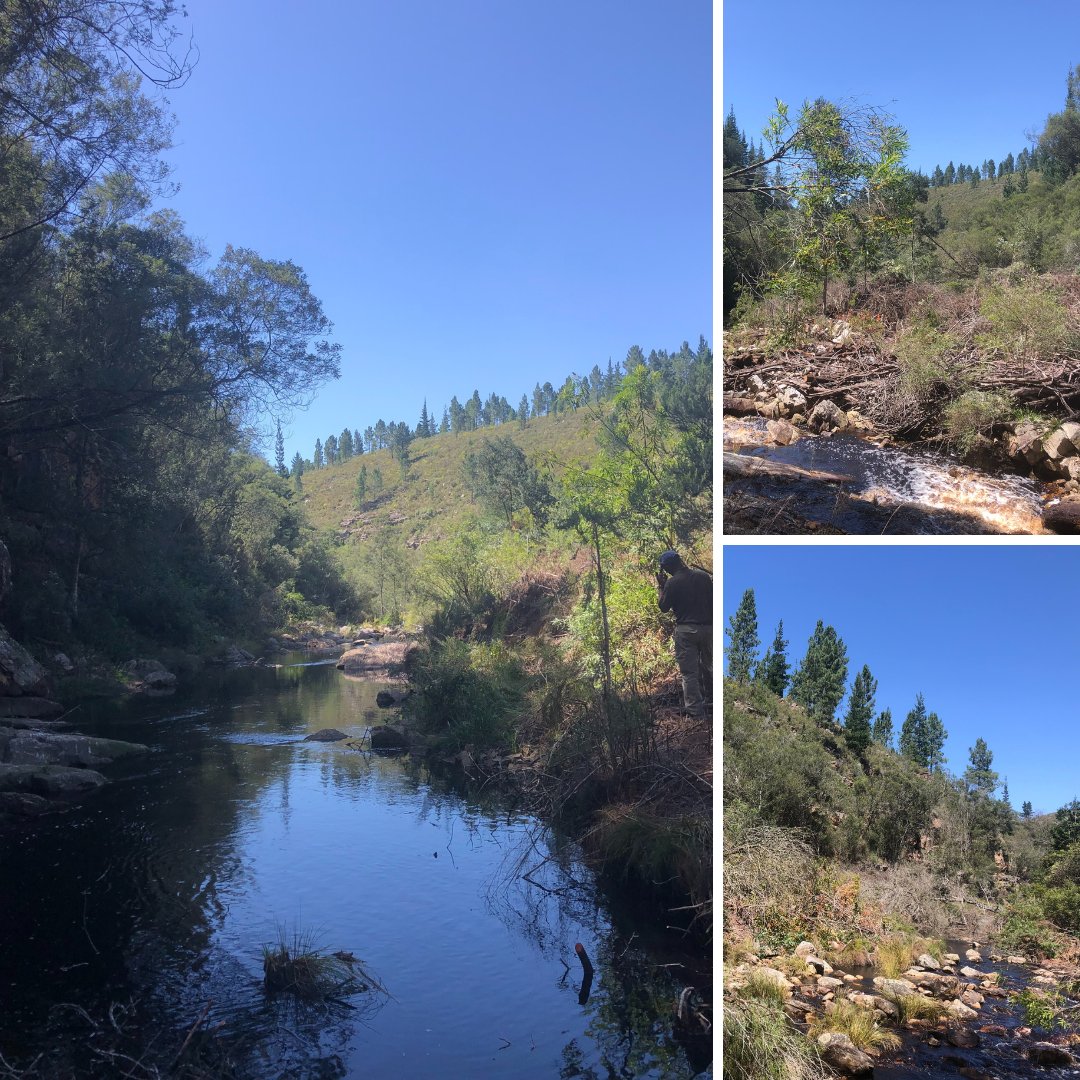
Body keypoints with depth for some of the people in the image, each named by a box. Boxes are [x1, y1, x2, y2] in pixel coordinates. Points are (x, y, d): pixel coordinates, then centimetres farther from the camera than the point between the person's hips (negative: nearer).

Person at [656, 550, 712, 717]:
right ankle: (709, 701, 27)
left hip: (686, 629, -4)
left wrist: (660, 587, 8)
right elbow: (713, 600, 7)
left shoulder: (672, 583, -8)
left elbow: (664, 607, 0)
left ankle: (695, 709, -3)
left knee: (689, 671, 0)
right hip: (707, 627, 4)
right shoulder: (703, 576, 3)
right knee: (708, 666, 19)